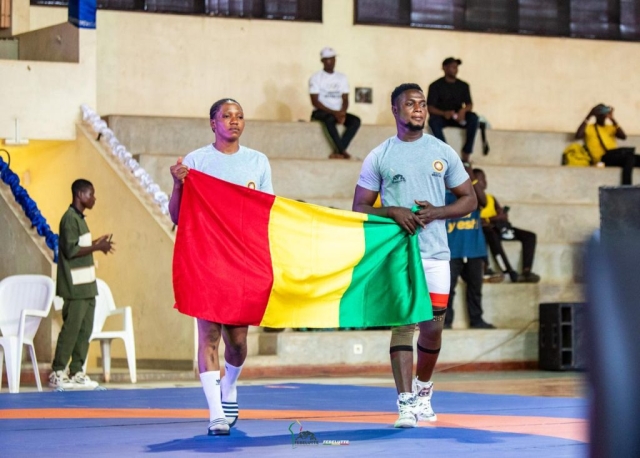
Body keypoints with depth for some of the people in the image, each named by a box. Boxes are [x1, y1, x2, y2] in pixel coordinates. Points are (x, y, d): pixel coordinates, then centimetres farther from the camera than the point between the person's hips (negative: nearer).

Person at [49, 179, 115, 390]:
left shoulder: (79, 218, 17)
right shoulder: (70, 218, -12)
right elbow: (71, 250, -19)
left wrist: (95, 243, 13)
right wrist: (97, 247, -14)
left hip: (87, 285, 10)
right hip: (75, 286, -10)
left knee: (85, 329, 8)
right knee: (71, 329, -8)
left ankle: (77, 372, 12)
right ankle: (57, 372, -4)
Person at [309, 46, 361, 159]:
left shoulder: (342, 77, 13)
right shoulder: (316, 78, -1)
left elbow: (345, 99, 8)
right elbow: (315, 101, -9)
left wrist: (342, 112, -15)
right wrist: (334, 112, -19)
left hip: (338, 112, 5)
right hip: (321, 112, -5)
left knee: (356, 120, -24)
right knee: (330, 119, -39)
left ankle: (337, 152, -30)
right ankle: (342, 151, -36)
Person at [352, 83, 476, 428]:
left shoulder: (443, 153, 8)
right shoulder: (378, 157, 4)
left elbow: (469, 199, 11)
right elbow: (359, 208, 5)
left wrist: (436, 212, -7)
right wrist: (392, 212, -14)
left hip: (435, 253, 2)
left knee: (432, 327, 7)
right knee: (403, 324, -10)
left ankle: (423, 390, 31)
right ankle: (406, 404, -14)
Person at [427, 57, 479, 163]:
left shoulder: (463, 86, 8)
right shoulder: (435, 86, -2)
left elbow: (469, 104, 4)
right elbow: (430, 108, -9)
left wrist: (463, 110, -22)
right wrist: (444, 113, -29)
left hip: (458, 118, 3)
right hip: (441, 117, -3)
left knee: (473, 117, -28)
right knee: (433, 121, -37)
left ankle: (466, 156, -30)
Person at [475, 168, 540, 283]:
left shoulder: (491, 198, 25)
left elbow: (503, 215, 14)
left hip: (497, 227, 8)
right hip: (483, 229, -7)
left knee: (529, 236, -6)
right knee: (492, 236, -42)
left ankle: (526, 272, -23)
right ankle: (512, 274, -43)